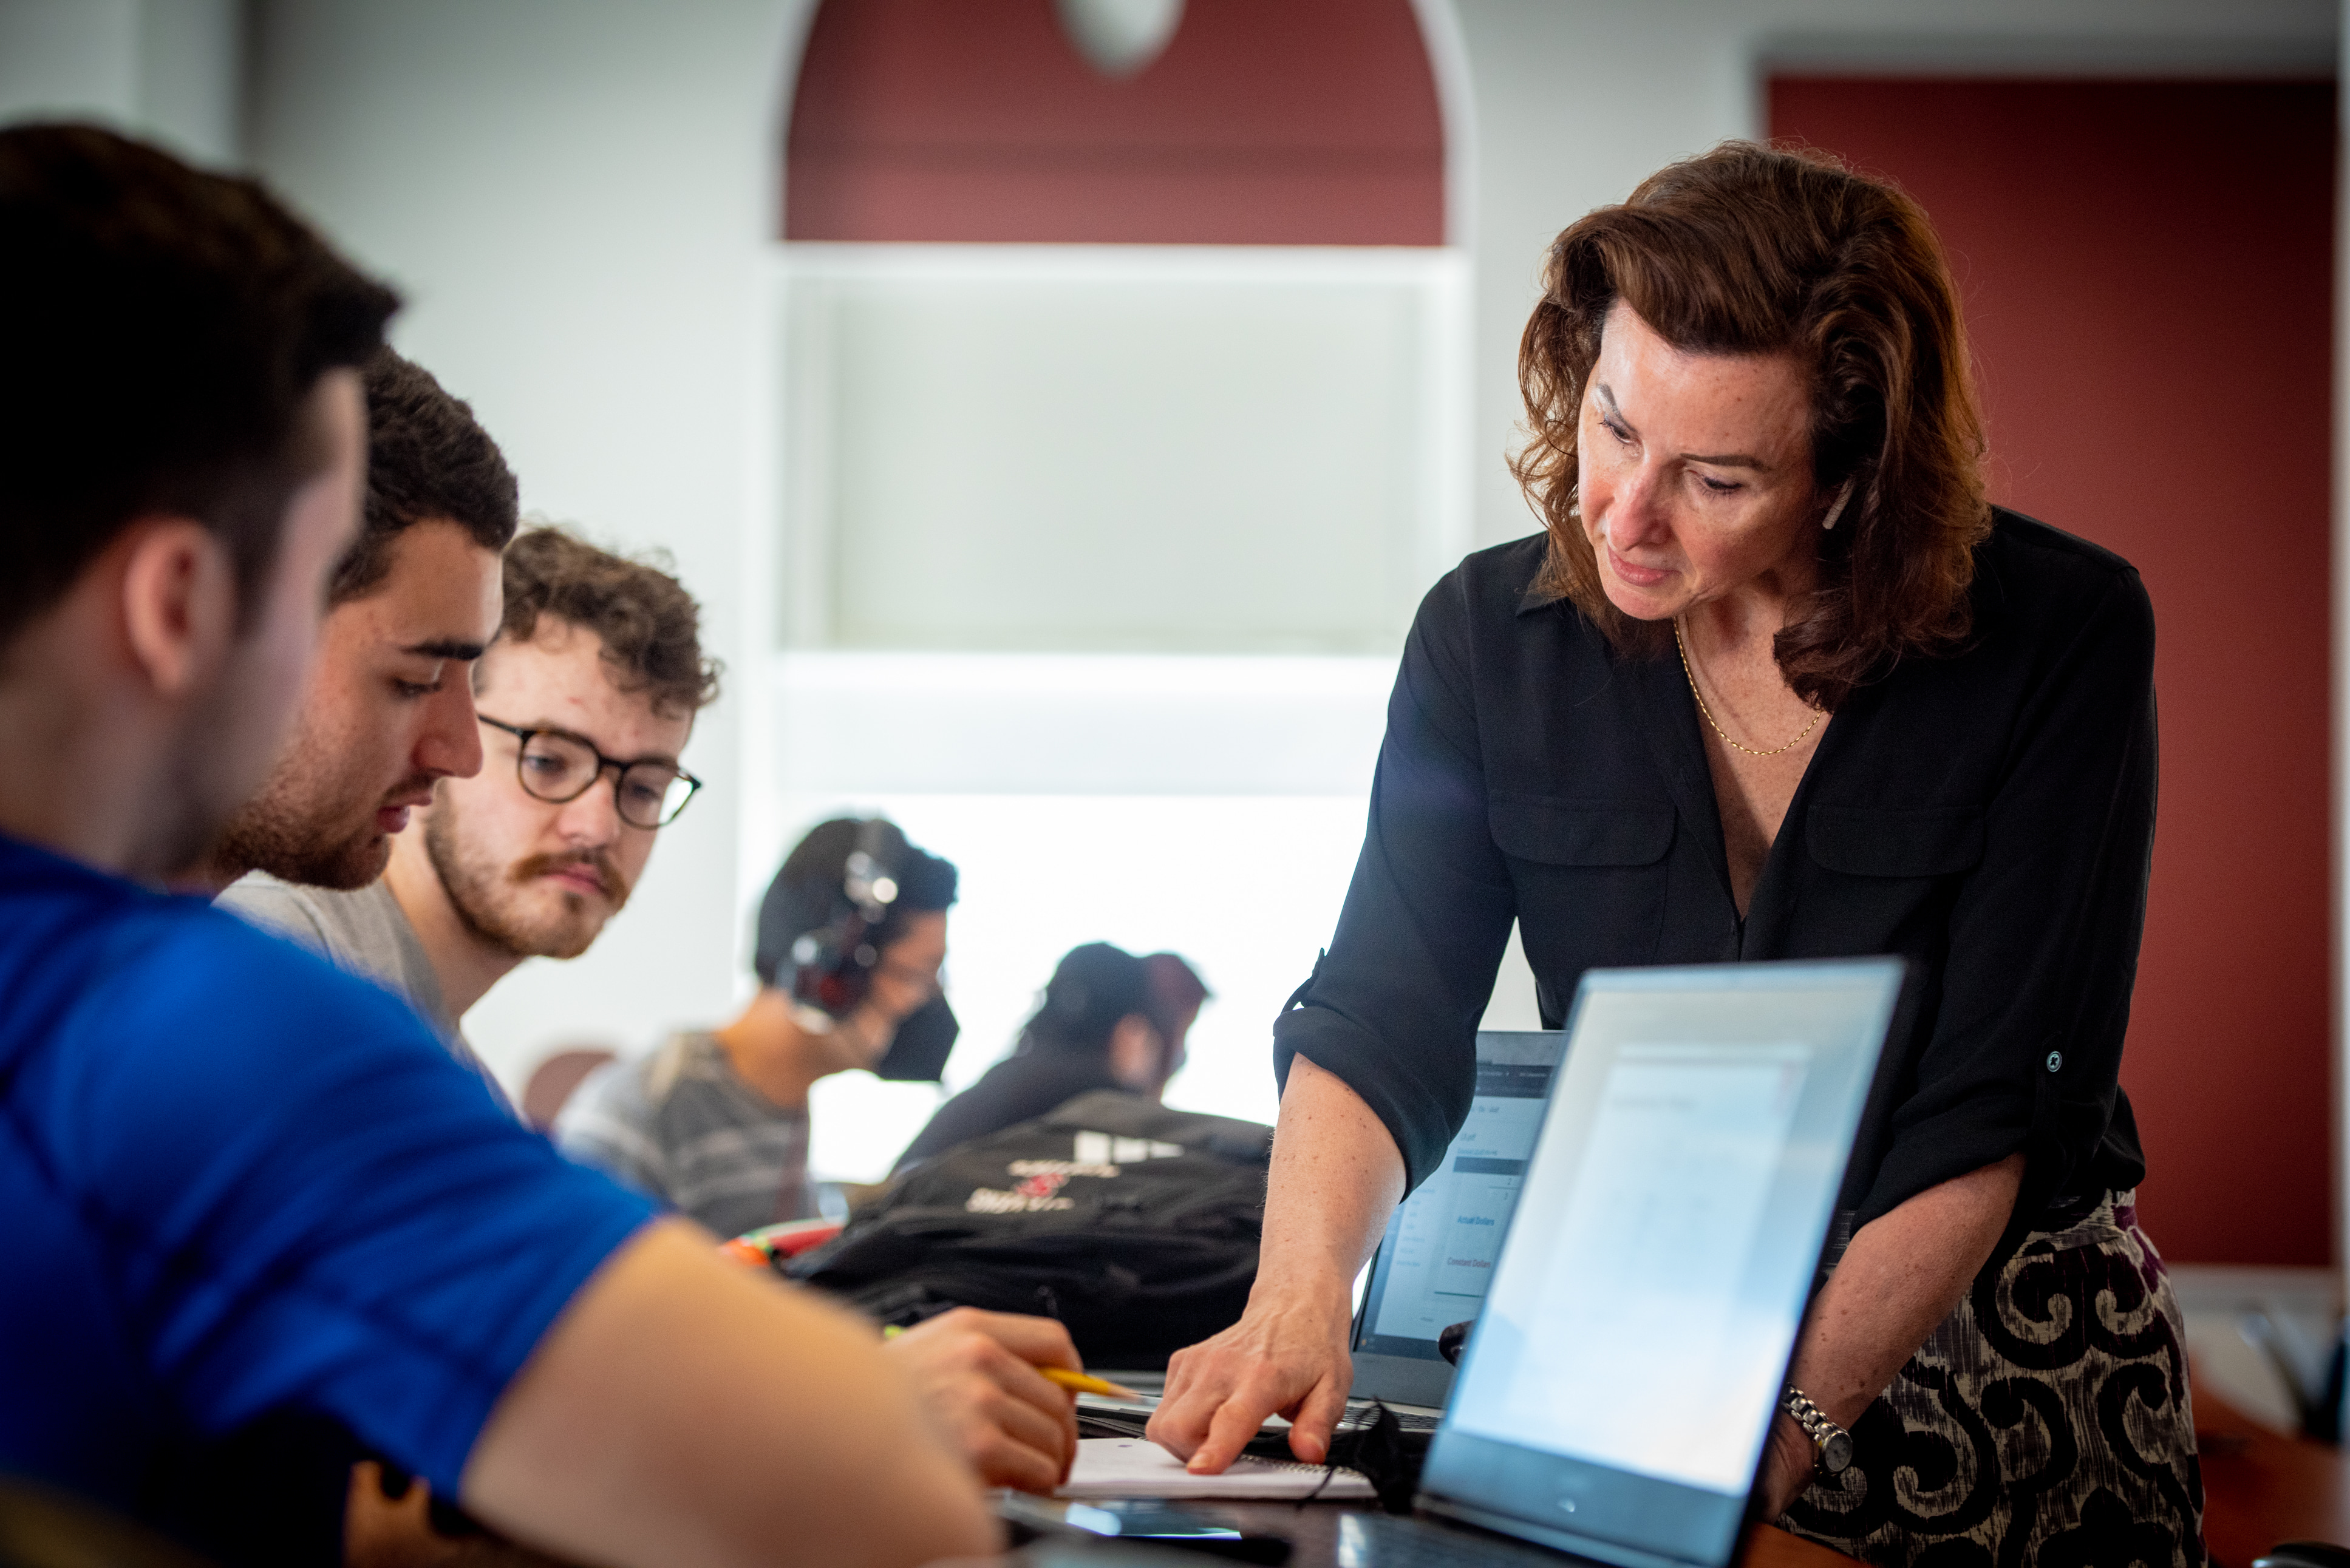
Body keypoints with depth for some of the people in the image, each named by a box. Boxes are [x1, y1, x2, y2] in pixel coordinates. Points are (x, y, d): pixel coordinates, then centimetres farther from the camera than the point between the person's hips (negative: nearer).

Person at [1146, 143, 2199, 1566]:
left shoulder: (2061, 638, -11)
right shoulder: (1491, 637, -2)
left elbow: (1997, 1110, -15)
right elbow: (1382, 1027, -8)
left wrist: (1788, 1419, -27)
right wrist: (1301, 1298, -28)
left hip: (1992, 1331, -2)